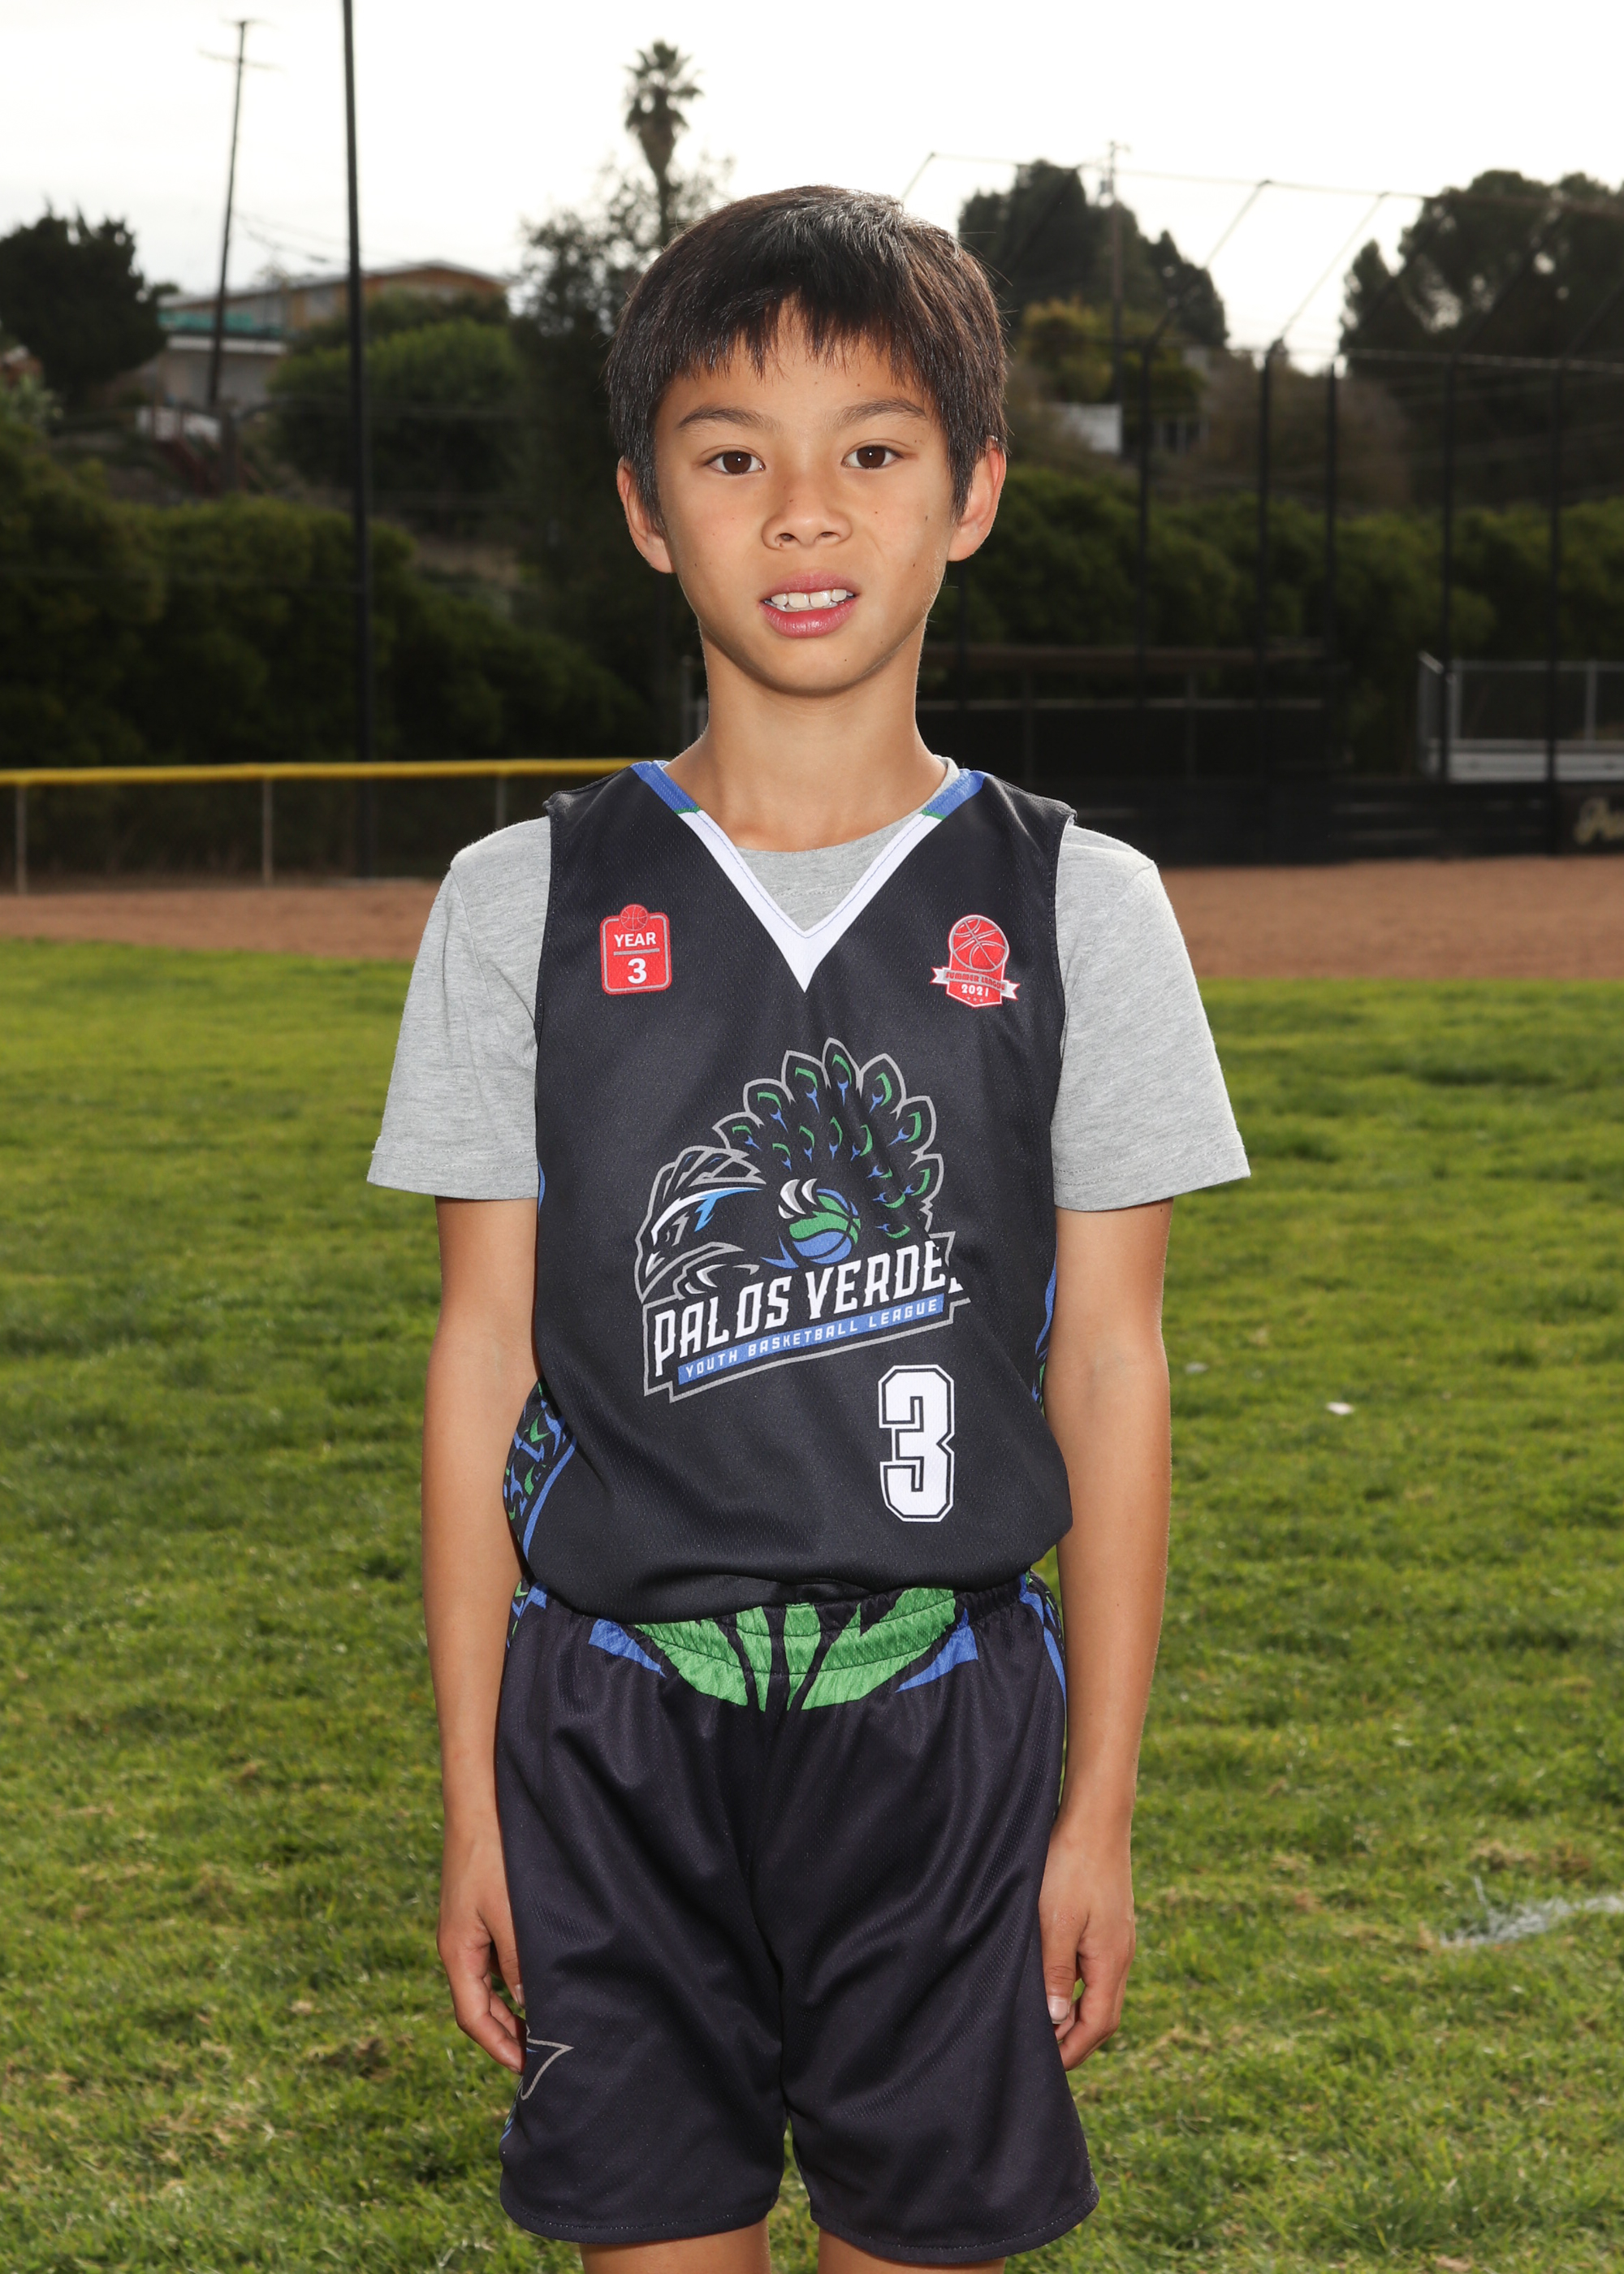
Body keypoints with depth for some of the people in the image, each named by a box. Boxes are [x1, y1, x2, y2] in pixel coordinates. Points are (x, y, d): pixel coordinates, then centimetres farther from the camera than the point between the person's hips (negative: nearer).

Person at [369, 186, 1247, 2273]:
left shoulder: (1077, 910, 0)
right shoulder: (526, 907, 1)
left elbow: (1109, 1370, 2)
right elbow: (484, 1359, 2)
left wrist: (1099, 1806, 1)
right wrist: (470, 1794, 1)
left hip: (944, 1717, 0)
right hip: (620, 1706, 0)